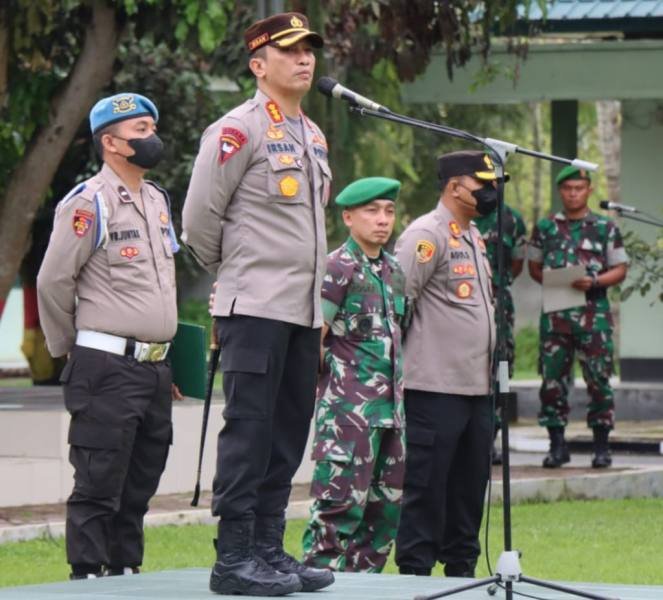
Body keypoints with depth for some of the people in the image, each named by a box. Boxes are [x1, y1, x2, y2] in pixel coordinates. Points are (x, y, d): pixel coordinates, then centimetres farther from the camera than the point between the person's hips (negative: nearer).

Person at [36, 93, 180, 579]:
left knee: (139, 486, 12)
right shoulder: (88, 204, -10)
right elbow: (53, 283, -9)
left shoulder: (158, 200, 16)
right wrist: (70, 350, 1)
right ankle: (87, 578, -2)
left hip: (155, 369, 8)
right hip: (107, 370, -8)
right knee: (98, 486, -6)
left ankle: (126, 571, 19)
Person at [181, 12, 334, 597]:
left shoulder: (314, 136, 16)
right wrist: (233, 271, 5)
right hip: (256, 308, -8)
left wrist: (317, 304, 18)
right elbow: (200, 218, -9)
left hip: (304, 312, 8)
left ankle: (268, 550, 15)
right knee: (250, 432, -8)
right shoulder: (238, 130, -9)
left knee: (287, 437, 9)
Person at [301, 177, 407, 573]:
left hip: (390, 407, 8)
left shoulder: (393, 270, 16)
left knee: (386, 506, 9)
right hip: (349, 407, -8)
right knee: (342, 502, -12)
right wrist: (333, 380, -6)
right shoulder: (339, 268, -8)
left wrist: (397, 388, 16)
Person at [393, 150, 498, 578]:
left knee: (470, 483, 12)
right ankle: (415, 571, -2)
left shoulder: (475, 237, 19)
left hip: (477, 386, 9)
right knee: (427, 483, -6)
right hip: (436, 386, -9)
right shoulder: (427, 234, -11)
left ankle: (461, 570, 19)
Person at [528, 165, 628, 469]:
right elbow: (534, 266, 15)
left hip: (593, 311, -2)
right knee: (553, 378, 1)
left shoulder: (605, 228, 6)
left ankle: (601, 446, 5)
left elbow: (620, 270, 5)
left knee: (598, 379, -2)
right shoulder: (545, 227, 11)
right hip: (555, 311, 2)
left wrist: (594, 281, -13)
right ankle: (557, 445, 9)